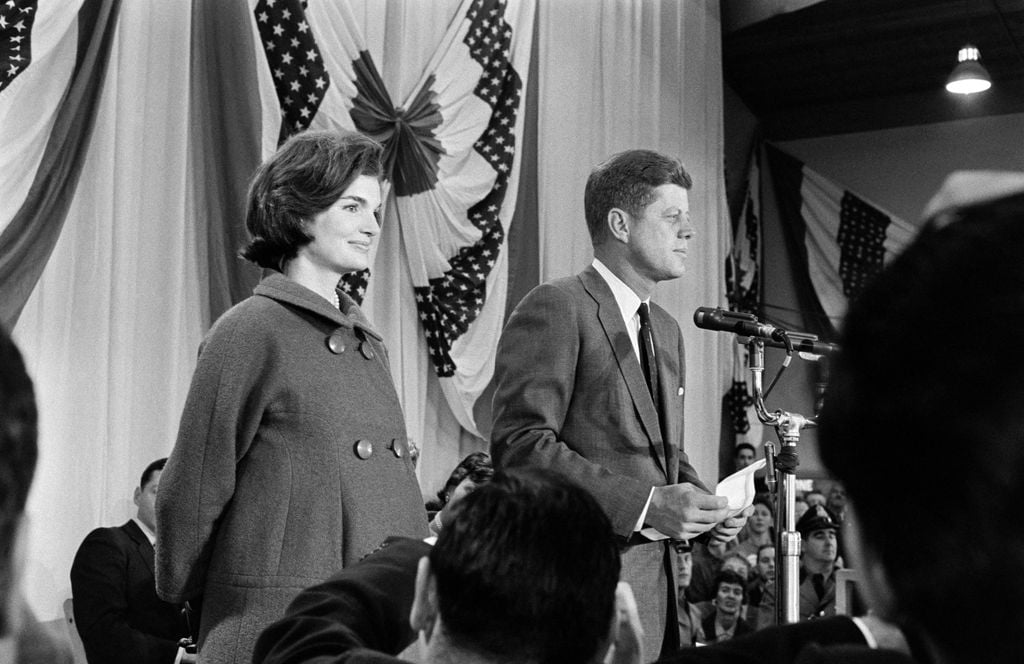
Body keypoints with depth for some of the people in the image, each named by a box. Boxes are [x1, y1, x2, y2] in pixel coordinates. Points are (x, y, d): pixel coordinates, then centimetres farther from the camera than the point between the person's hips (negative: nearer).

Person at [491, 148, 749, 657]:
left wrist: (706, 506, 5)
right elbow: (519, 443, -18)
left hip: (656, 577, 8)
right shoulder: (555, 308, -10)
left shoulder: (666, 329, 18)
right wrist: (644, 504, -21)